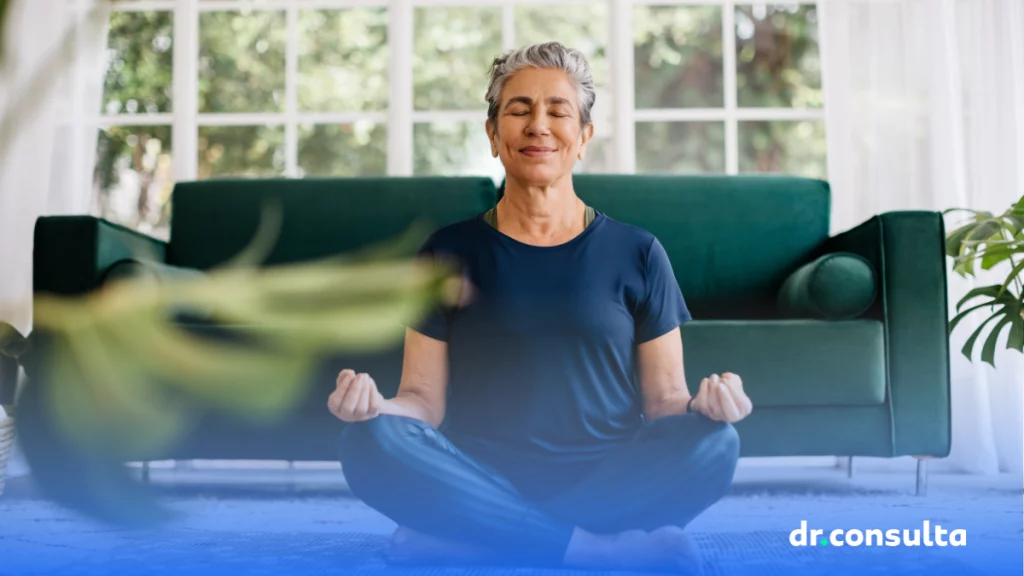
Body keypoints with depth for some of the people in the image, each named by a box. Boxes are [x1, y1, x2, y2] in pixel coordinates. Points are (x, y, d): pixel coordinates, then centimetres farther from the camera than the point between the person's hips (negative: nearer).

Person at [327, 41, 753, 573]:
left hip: (610, 483, 1)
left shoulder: (636, 254, 9)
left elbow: (663, 397, 8)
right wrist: (375, 404, -16)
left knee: (713, 445, -28)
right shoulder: (450, 252, 10)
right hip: (482, 482, 0)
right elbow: (424, 397, 6)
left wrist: (702, 406, -15)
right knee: (370, 442, -28)